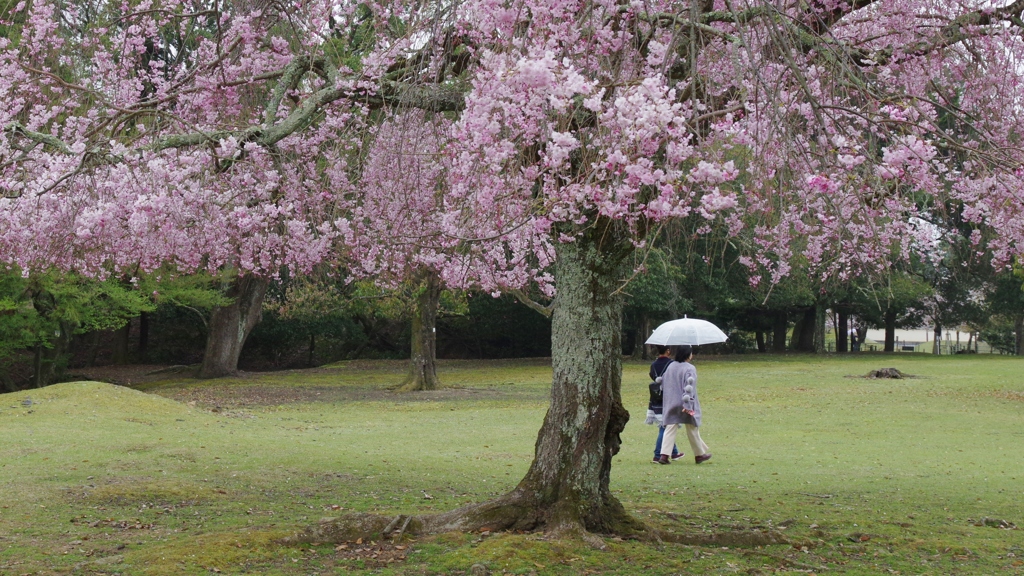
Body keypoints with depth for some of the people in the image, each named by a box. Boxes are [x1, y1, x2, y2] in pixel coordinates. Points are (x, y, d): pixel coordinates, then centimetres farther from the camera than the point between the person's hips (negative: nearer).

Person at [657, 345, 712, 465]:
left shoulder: (670, 366, 6)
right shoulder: (690, 369, -12)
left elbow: (663, 384, 13)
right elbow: (689, 387, -20)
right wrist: (688, 405, -23)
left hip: (671, 404, 4)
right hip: (684, 405, -4)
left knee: (670, 429, 1)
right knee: (692, 430, 9)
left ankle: (665, 454, -12)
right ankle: (699, 454, 22)